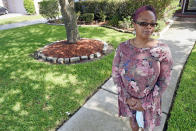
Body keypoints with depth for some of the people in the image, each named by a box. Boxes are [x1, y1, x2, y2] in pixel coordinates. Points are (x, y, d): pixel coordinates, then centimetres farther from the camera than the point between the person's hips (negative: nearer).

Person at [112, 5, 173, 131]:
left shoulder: (163, 50, -20)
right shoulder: (123, 48, -15)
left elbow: (164, 81, -13)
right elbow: (116, 73, -8)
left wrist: (145, 103, -13)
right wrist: (127, 98, -14)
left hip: (149, 100, -1)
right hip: (128, 97, 2)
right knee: (132, 120, 28)